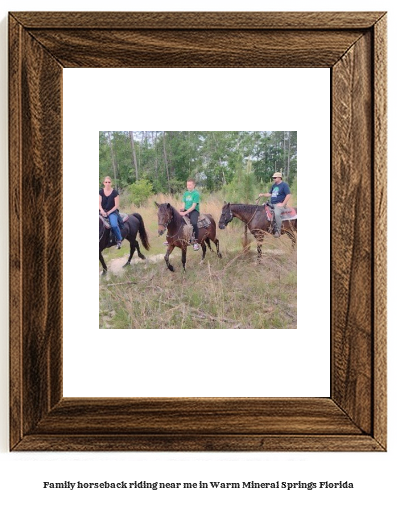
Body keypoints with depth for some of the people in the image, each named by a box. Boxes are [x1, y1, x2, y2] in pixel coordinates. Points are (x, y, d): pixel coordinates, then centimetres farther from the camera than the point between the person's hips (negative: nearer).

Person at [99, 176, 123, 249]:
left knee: (114, 225, -29)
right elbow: (99, 203, 0)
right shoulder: (101, 192, 4)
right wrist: (102, 210, -19)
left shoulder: (115, 192, -5)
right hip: (102, 211, 4)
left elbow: (116, 205, -5)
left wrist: (109, 212, -13)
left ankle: (119, 240, -7)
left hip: (112, 212, -4)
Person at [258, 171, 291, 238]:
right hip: (272, 204, 9)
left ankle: (278, 231, -28)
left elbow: (288, 195, -14)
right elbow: (270, 194, 24)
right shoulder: (274, 185, 17)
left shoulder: (284, 185, -7)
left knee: (277, 214, -36)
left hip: (279, 204, -9)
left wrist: (283, 204, -19)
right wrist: (263, 195, 6)